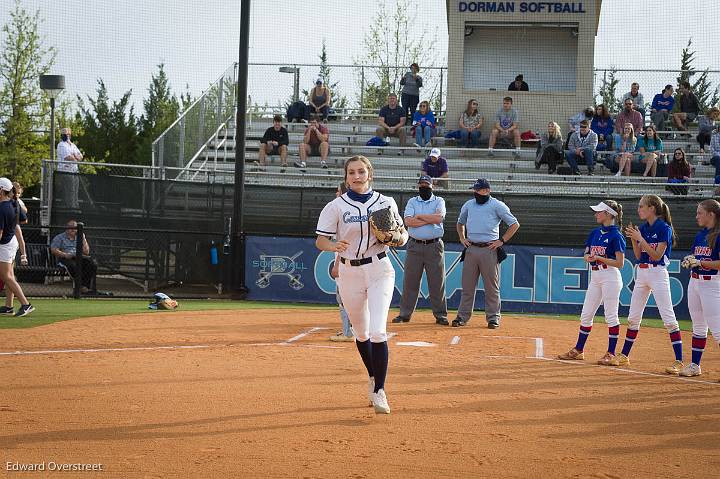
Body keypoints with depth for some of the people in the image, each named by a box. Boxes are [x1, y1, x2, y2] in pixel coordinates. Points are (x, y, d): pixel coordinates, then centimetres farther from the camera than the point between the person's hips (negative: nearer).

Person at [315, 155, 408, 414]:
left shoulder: (386, 203, 2)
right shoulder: (336, 206, -2)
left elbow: (402, 232, 11)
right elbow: (320, 240, -5)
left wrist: (400, 237, -13)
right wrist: (334, 246, -27)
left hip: (380, 270, -1)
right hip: (350, 273, 1)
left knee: (378, 332, -15)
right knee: (361, 333, 13)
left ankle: (379, 391, -11)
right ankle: (373, 377, 38)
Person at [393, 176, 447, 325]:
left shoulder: (439, 201, 7)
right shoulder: (412, 201, 10)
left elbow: (439, 217, -13)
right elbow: (408, 221, -7)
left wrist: (419, 216, -7)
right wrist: (430, 219, -10)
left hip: (434, 246, -1)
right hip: (415, 246, 1)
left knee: (437, 281, 0)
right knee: (410, 281, 2)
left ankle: (440, 314, 6)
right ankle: (405, 314, 7)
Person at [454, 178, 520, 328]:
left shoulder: (497, 206, -2)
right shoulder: (468, 205, 14)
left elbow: (515, 224, -1)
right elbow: (460, 222, 32)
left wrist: (502, 241, -7)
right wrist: (462, 237, 15)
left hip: (489, 250, -4)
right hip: (471, 249, 4)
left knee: (491, 286, -1)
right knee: (467, 285, 5)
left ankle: (493, 317, 5)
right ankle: (463, 316, 9)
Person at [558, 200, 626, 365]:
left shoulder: (616, 235, -11)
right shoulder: (595, 233, 12)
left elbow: (619, 263, -14)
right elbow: (586, 254, 18)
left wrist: (598, 258, -18)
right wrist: (588, 257, -5)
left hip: (610, 276, -8)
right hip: (595, 277, 8)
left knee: (611, 316, -4)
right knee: (586, 315, 10)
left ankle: (611, 354, 0)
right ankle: (578, 350, 18)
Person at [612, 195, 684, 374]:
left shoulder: (664, 229, -11)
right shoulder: (643, 228, 10)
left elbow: (657, 255, -17)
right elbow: (638, 255, 10)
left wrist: (640, 238, -19)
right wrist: (632, 238, -4)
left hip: (658, 273, -8)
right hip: (641, 273, 8)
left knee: (669, 318, -10)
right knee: (633, 317, 13)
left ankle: (679, 361, -11)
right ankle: (624, 356, 22)